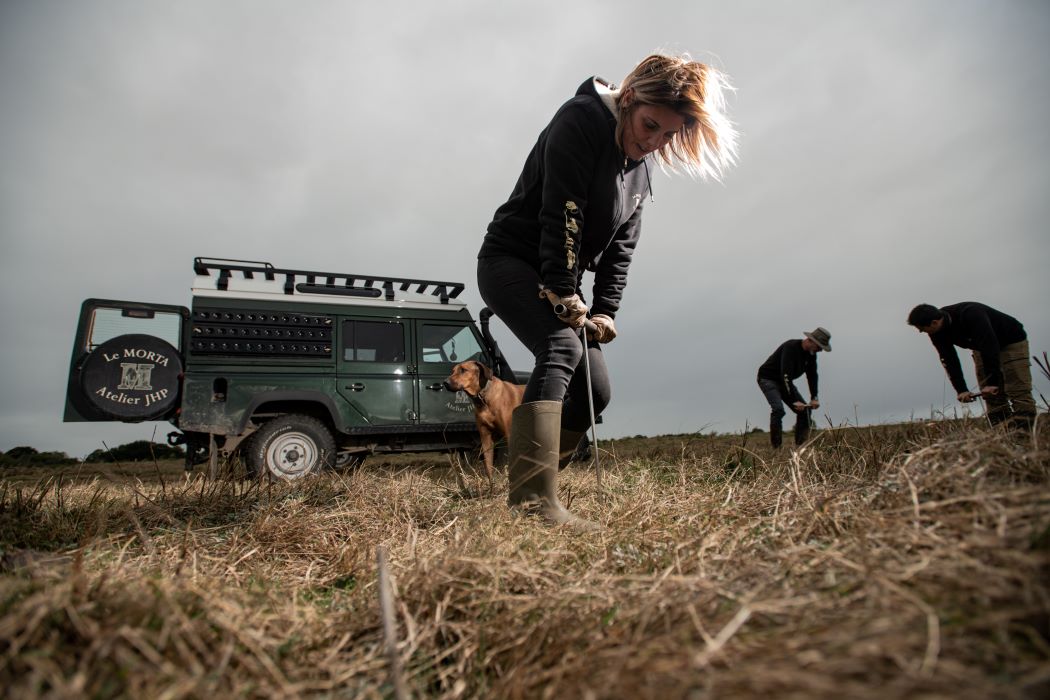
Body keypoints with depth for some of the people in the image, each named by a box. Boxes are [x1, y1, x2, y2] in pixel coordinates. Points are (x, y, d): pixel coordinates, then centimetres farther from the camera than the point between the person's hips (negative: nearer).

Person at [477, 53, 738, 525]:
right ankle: (534, 500, -37)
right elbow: (561, 213, -23)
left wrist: (604, 311, -4)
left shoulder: (639, 170, 11)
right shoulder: (580, 119, -13)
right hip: (509, 262, -7)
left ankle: (531, 489, 13)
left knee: (594, 390, 0)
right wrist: (565, 293, -25)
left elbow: (621, 246, 6)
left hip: (559, 283, 8)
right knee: (562, 346, -33)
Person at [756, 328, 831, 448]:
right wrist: (795, 400, -35)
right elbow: (786, 375, -34)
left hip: (785, 381, 9)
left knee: (805, 409, 2)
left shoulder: (811, 353, -2)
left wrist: (814, 397, -7)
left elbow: (812, 375, 6)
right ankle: (776, 446, -21)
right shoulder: (791, 347, -29)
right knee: (778, 410, -26)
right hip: (768, 378, -9)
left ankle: (802, 445, 8)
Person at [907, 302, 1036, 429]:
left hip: (1011, 341, -6)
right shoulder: (937, 333, -17)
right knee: (990, 395, -1)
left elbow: (990, 347, -41)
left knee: (1017, 391, -12)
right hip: (983, 347, 6)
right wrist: (961, 389, -23)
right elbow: (949, 360, -15)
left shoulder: (970, 315, -39)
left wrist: (992, 382, -41)